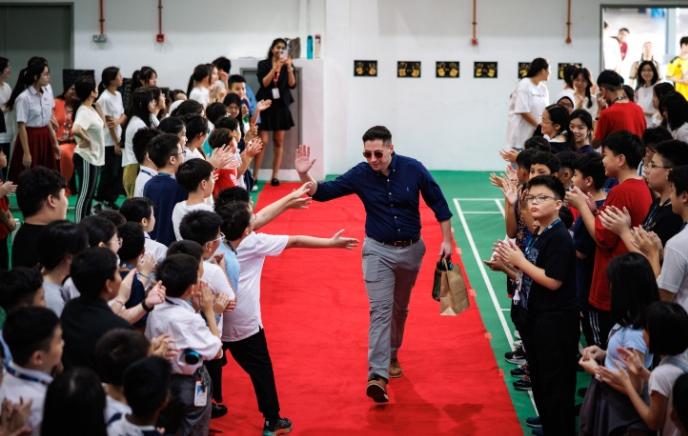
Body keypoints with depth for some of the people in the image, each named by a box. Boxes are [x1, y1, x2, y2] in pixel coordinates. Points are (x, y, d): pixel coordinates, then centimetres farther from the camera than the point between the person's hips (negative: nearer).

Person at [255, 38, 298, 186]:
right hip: (266, 105, -2)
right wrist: (275, 67, -17)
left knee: (279, 142, 3)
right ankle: (254, 176, -5)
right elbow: (264, 83, -11)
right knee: (263, 141, -8)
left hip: (281, 105, 3)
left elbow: (292, 84, -4)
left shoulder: (288, 65, 7)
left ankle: (275, 176, 7)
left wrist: (289, 67, -15)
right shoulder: (263, 64, 1)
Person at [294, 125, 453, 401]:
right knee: (380, 310, -13)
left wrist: (446, 240, -3)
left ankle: (392, 355, 41)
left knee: (400, 308, 19)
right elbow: (322, 192, -13)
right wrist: (304, 175, -32)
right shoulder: (360, 175, -13)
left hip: (411, 249, 2)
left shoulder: (413, 169, -12)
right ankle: (378, 375, -21)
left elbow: (438, 203, -2)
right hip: (378, 251, -2)